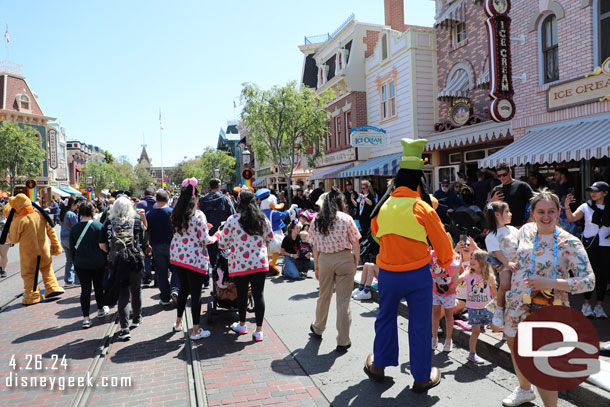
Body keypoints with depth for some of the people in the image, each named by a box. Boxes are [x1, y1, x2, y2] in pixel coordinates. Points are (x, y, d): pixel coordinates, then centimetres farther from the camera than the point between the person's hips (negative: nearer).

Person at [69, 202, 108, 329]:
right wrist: (106, 261, 5)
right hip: (98, 263, -1)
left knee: (85, 289, 3)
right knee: (99, 286, 16)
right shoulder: (99, 226, -9)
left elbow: (72, 249, 4)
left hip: (81, 264, 1)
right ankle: (101, 309, 33)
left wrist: (75, 262, 15)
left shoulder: (74, 228, -3)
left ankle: (86, 318, -1)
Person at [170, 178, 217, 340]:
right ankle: (196, 330, 7)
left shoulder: (176, 214, 6)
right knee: (196, 292, 1)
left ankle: (178, 322, 34)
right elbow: (205, 240, -16)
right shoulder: (198, 215, -16)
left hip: (177, 255, 7)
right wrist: (216, 236, 3)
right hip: (194, 258, -7)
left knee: (183, 288, 22)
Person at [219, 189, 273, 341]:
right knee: (258, 295, 5)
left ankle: (242, 325, 33)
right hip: (260, 263, 2)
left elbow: (222, 244, -3)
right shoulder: (263, 219, 1)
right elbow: (269, 239, 15)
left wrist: (233, 242, 17)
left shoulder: (232, 220, -10)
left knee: (242, 294, 14)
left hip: (239, 264, -2)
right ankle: (259, 331, 10)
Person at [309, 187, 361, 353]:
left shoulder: (316, 221, 3)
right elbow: (356, 244, -5)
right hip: (344, 259, -3)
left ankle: (318, 329, 41)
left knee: (324, 296, 21)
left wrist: (316, 266, 13)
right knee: (343, 300, 3)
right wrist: (356, 262, 6)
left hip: (324, 260, 3)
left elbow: (315, 247, 6)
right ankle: (343, 342, 8)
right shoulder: (346, 219, -7)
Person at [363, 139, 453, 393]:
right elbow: (440, 239, -3)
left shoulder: (383, 206, -1)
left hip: (388, 273, 3)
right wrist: (445, 261, 17)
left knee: (386, 317, 21)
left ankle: (379, 366, 35)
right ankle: (422, 378, 23)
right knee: (420, 324, 9)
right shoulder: (421, 207, -12)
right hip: (417, 273, -3)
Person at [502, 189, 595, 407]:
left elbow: (589, 281, -19)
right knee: (516, 350, 24)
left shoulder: (570, 243, -14)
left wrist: (550, 283, -28)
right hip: (517, 306, 6)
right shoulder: (525, 230, 1)